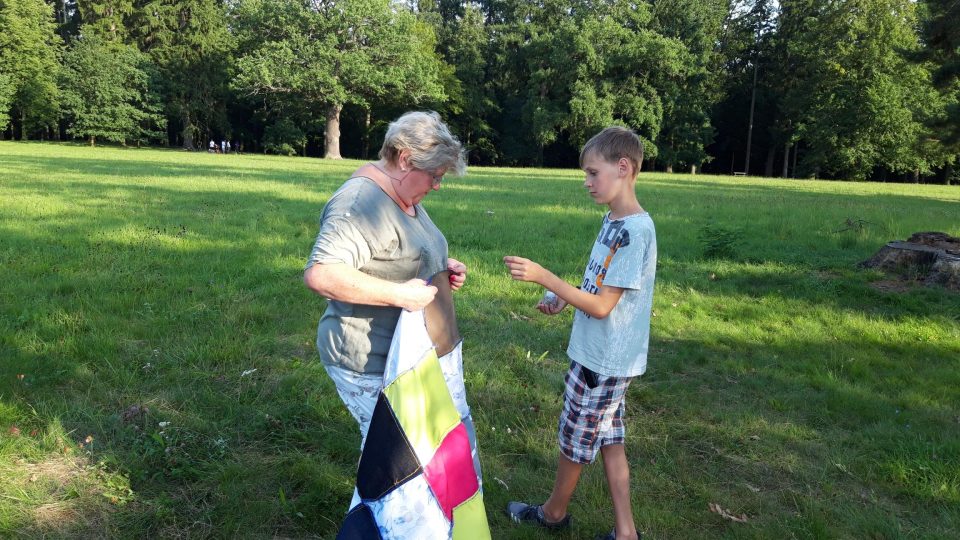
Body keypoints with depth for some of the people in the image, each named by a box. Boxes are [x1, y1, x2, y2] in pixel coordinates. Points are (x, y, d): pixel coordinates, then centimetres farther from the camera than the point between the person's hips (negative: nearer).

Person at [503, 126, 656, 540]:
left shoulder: (634, 231, -25)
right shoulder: (614, 222, 5)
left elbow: (601, 306, -25)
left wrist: (542, 276, -27)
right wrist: (562, 299, 1)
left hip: (602, 361, -9)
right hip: (604, 356, 9)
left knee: (575, 442, 12)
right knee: (607, 440, 17)